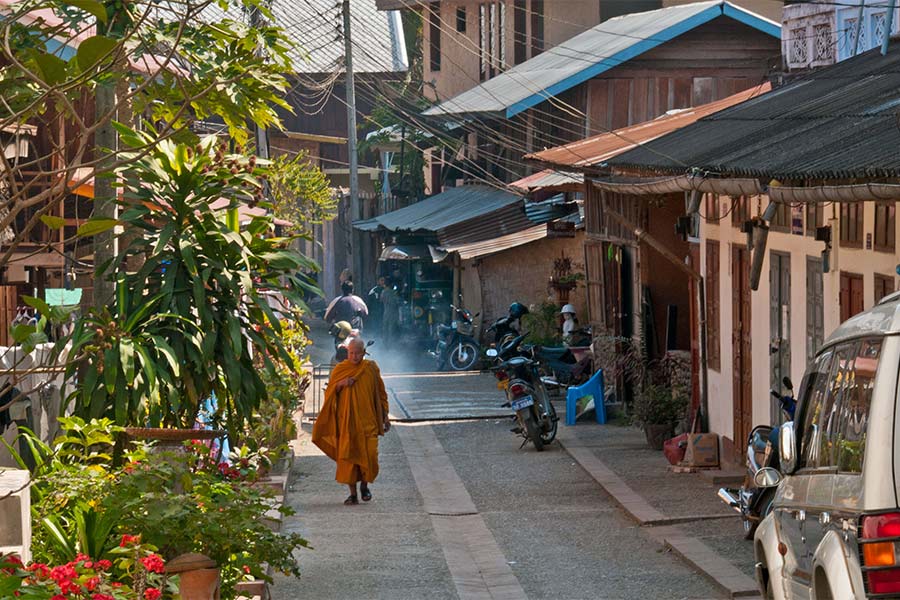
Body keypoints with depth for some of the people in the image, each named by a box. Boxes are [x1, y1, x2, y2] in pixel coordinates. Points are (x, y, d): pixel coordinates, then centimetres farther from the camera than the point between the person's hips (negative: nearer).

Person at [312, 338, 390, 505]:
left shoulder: (371, 369, 4)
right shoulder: (340, 369, 2)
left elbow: (380, 394, 11)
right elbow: (329, 394, 3)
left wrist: (385, 416, 9)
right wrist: (340, 384, -15)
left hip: (367, 421, 0)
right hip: (346, 422, 0)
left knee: (369, 455, -6)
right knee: (348, 457, -3)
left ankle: (364, 485, 19)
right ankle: (353, 493, 5)